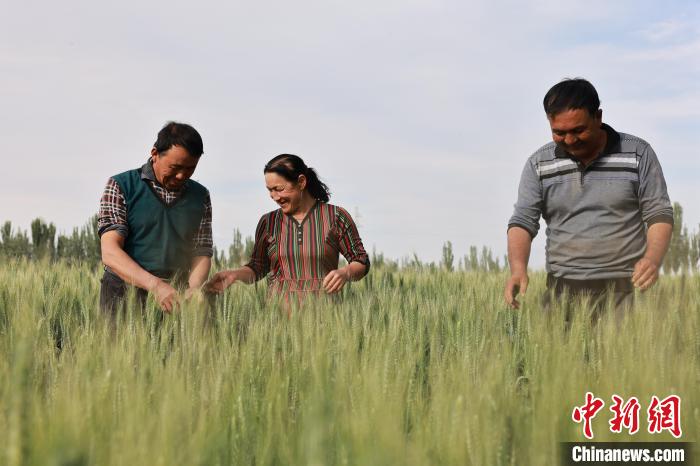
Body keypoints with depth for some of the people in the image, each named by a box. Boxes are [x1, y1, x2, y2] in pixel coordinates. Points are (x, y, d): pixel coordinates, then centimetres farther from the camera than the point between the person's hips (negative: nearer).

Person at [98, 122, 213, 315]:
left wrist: (193, 290, -13)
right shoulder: (121, 186, 0)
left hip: (174, 301, 3)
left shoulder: (200, 196, 12)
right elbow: (110, 252, -10)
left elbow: (202, 255, 10)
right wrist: (154, 285, -25)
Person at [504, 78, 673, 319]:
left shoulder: (638, 154, 3)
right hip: (563, 288, 1)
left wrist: (652, 259, -15)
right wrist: (518, 269, -16)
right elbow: (523, 221, 3)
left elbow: (659, 213, 3)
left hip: (626, 286, -1)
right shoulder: (539, 164, 6)